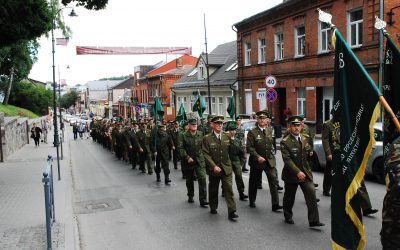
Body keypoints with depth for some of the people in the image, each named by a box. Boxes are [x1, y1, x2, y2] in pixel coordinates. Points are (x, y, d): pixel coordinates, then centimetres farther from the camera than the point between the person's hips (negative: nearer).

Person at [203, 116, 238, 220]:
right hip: (214, 169, -1)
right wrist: (214, 166, -16)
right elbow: (206, 154, -10)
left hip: (226, 168, 1)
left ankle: (232, 211, -2)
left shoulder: (227, 137, 5)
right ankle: (213, 207, 34)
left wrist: (232, 140, -4)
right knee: (213, 189, 14)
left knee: (228, 189, -5)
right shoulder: (207, 138, -6)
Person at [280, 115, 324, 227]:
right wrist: (297, 172, -28)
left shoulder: (304, 139, 8)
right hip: (291, 174, -4)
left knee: (311, 193, -11)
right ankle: (288, 216, 35)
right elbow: (287, 159, -21)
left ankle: (314, 221, -6)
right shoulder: (285, 142, -12)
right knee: (289, 197, 11)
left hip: (305, 172, 4)